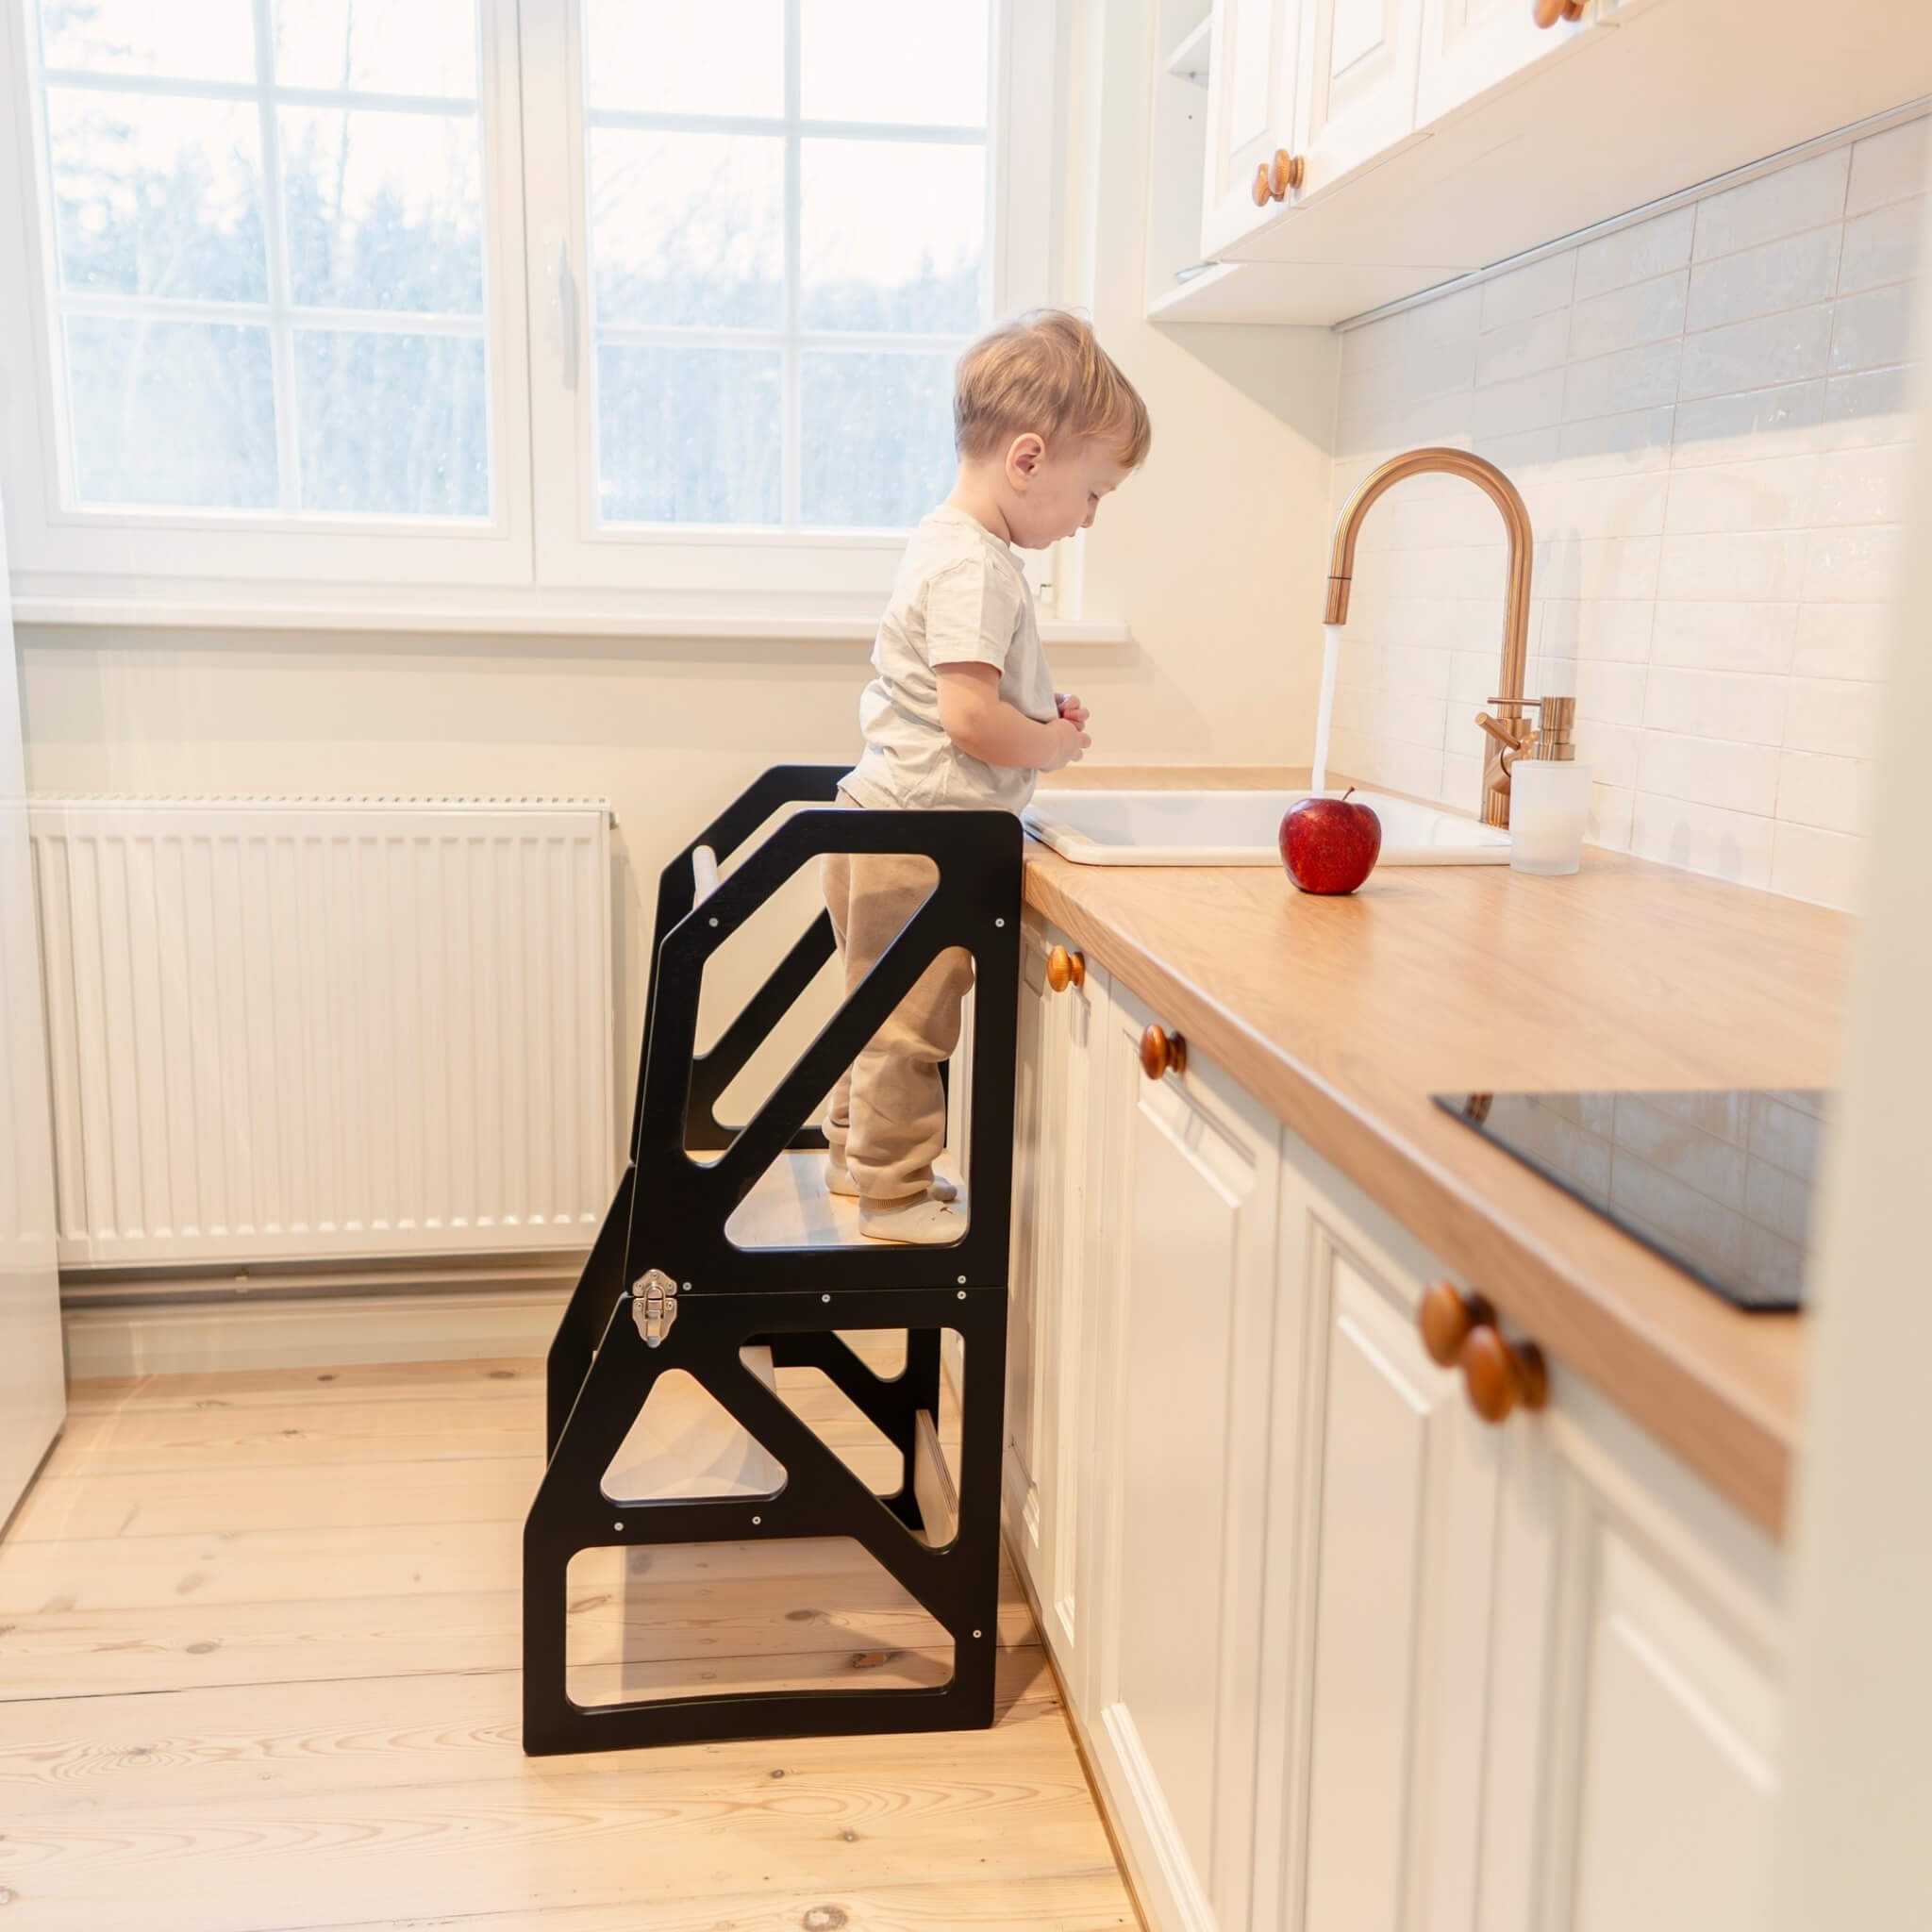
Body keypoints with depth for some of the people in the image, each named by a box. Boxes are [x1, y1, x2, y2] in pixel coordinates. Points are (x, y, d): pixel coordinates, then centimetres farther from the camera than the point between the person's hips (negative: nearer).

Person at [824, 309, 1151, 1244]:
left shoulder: (949, 545, 13)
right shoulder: (973, 566, -20)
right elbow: (973, 720, -27)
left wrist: (1044, 719, 8)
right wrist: (1060, 744, -11)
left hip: (889, 825, 11)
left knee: (882, 1009, 22)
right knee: (910, 1024, 2)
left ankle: (855, 1153, 37)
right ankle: (894, 1192, 14)